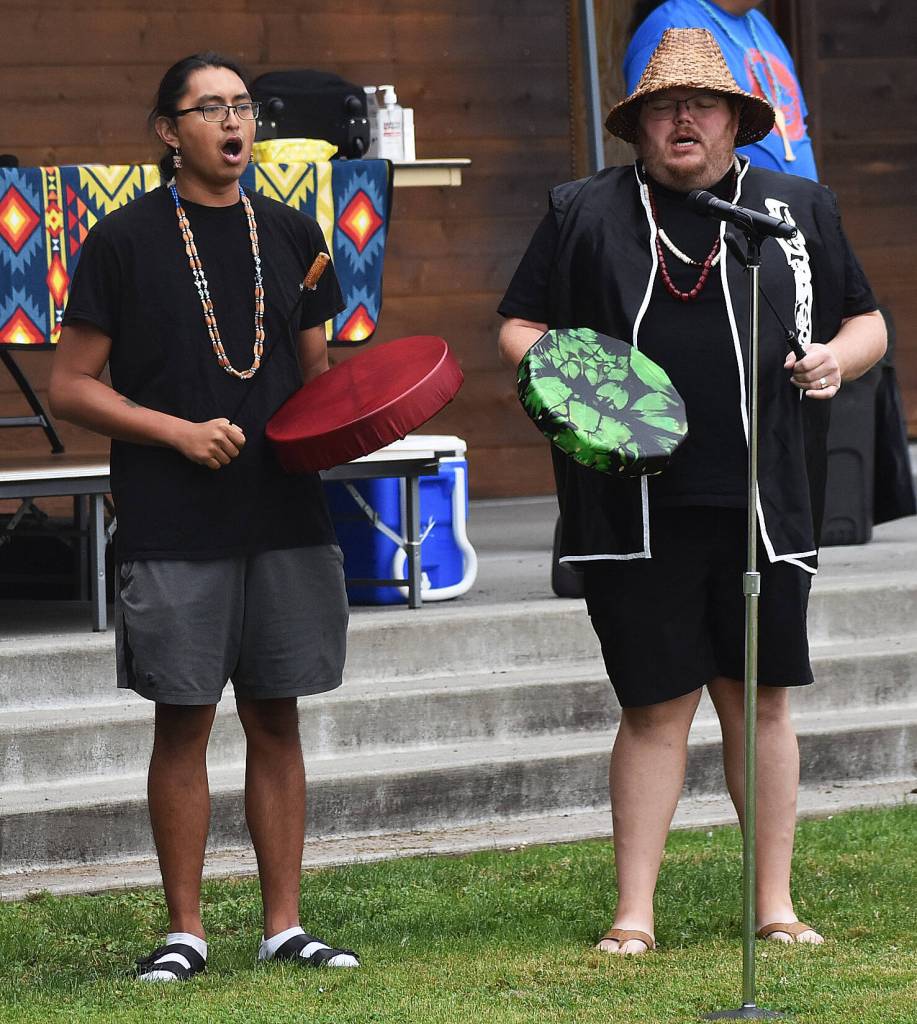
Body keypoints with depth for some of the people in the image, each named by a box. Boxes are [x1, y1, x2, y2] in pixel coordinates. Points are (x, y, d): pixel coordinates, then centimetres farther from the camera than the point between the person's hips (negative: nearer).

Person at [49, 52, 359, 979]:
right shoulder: (126, 241, -1)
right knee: (183, 720, 0)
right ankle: (184, 931, 8)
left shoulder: (291, 237, 12)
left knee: (275, 717, 6)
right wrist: (181, 432, -13)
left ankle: (284, 927, 12)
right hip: (173, 529, -4)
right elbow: (70, 387, -1)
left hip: (286, 520, 4)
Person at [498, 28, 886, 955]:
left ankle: (774, 903, 15)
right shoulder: (584, 214, 8)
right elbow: (517, 327, 12)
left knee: (759, 699, 6)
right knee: (654, 706, 0)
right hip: (636, 509, -1)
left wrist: (838, 357, -3)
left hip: (764, 502, 2)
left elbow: (866, 321, 19)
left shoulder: (798, 210, 12)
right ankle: (634, 912, 7)